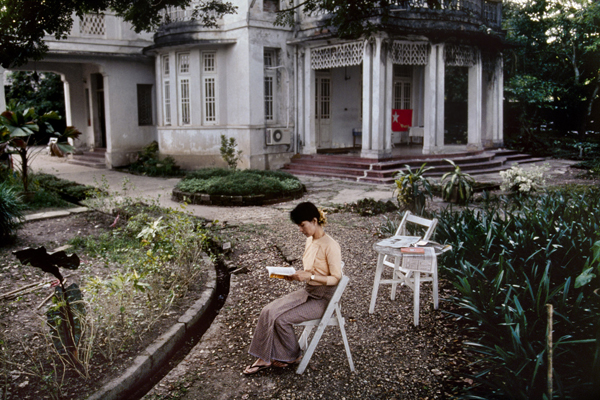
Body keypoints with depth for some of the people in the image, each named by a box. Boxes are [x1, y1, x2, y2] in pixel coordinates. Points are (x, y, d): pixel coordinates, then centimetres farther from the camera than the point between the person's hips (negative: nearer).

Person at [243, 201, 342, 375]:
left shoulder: (330, 246, -20)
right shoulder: (310, 240, 6)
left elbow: (336, 278, -18)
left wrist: (309, 276, -27)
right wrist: (296, 275, -3)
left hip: (323, 298, -8)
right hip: (308, 292, 8)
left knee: (282, 319, -19)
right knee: (269, 311, -11)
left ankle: (292, 356, 6)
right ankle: (265, 358, -2)